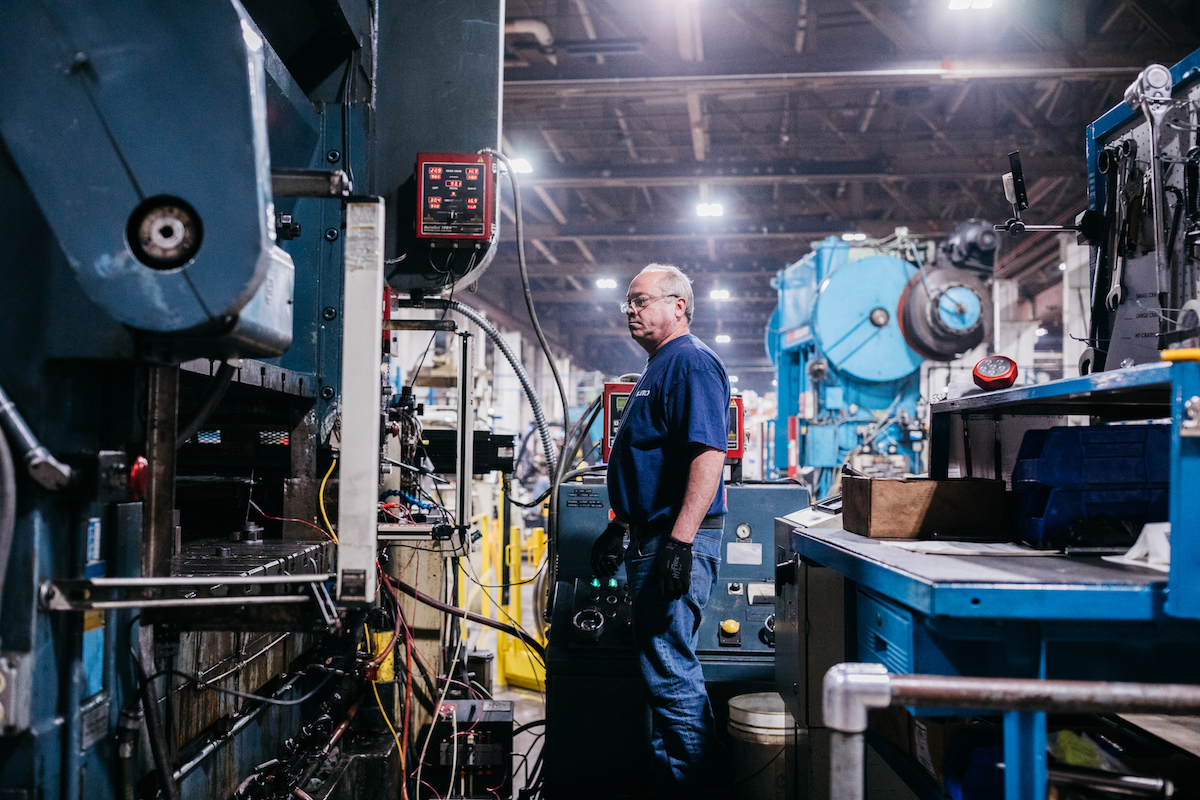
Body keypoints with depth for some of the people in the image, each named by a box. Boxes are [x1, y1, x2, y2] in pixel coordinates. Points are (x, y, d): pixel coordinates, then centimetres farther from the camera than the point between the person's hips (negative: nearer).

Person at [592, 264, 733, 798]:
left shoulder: (691, 363, -11)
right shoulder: (659, 368, 21)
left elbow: (708, 455, -23)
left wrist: (680, 542, -28)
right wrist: (621, 526, 24)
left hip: (678, 540, -11)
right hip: (652, 536, 11)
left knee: (669, 669, -7)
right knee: (663, 666, 15)